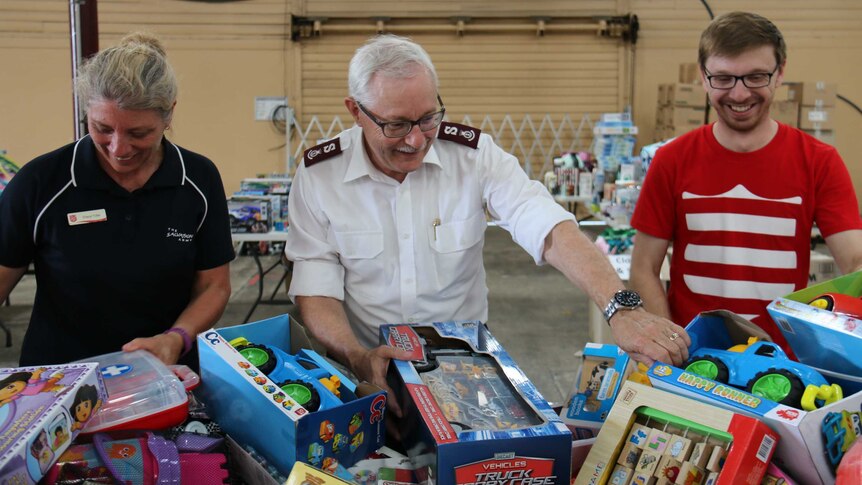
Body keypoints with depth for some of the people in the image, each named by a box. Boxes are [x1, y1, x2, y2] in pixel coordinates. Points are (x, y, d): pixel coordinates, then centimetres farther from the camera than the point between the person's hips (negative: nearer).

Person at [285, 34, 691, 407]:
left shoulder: (474, 155, -7)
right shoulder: (318, 175, -7)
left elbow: (549, 230, -18)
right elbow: (315, 291, -8)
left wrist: (622, 308, -34)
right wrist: (359, 358, -28)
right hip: (365, 373, -1)